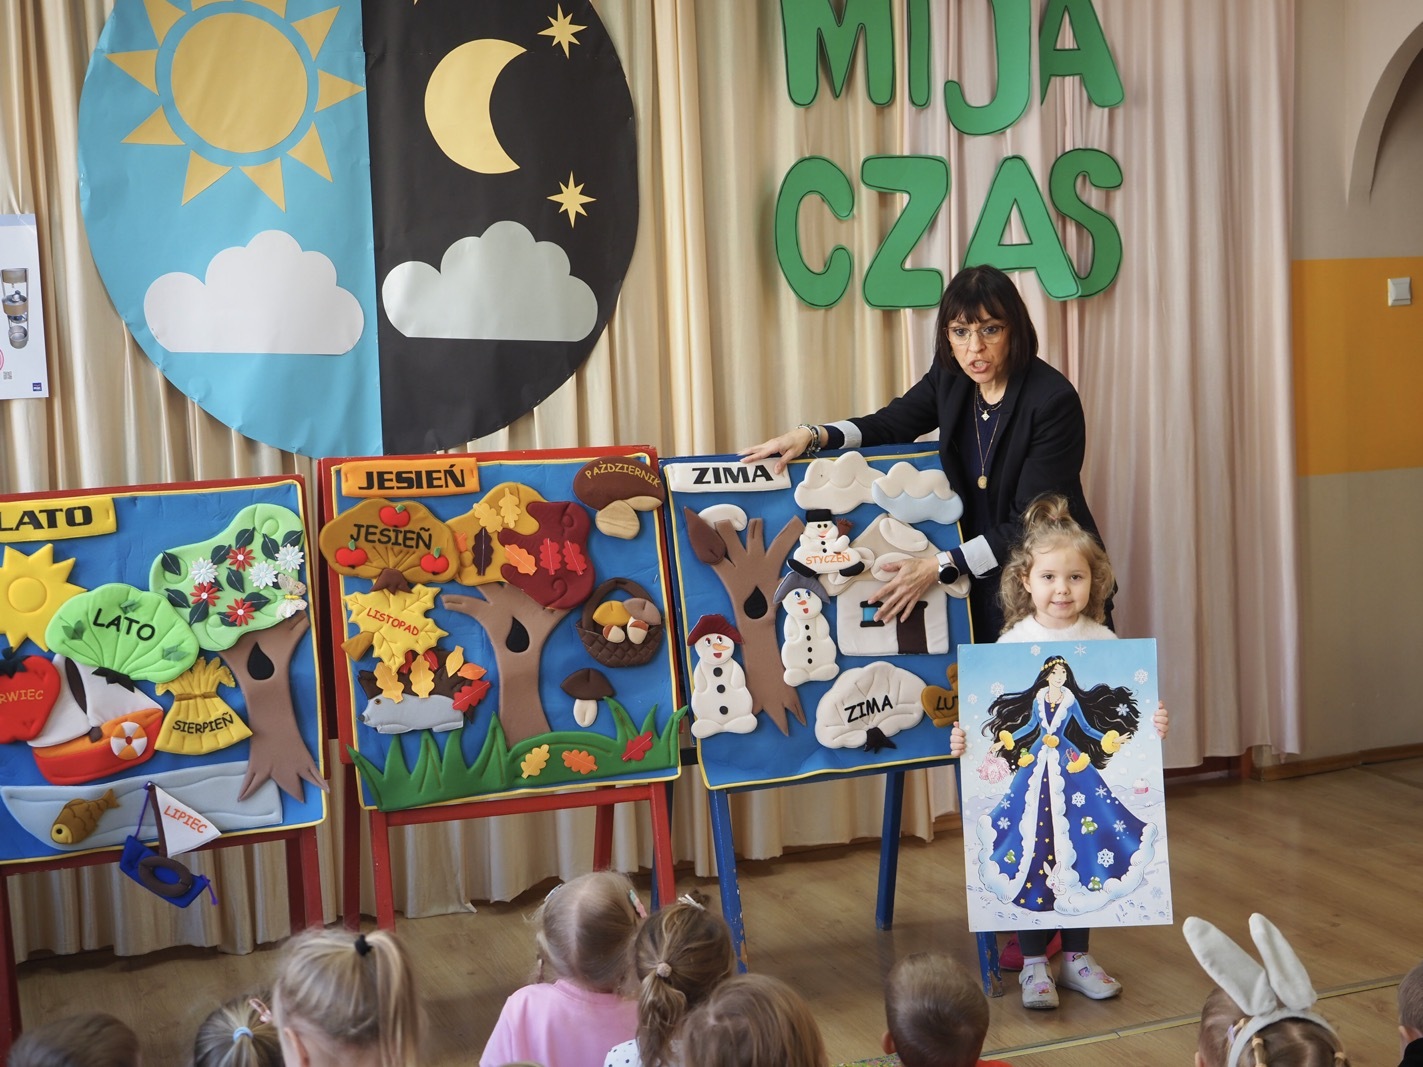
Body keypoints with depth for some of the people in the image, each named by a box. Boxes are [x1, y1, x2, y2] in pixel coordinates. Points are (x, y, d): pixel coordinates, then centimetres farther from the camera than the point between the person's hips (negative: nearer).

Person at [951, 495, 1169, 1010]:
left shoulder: (1104, 642, -1)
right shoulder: (1012, 643, -4)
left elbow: (1124, 711, 1)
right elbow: (990, 714, -3)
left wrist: (1154, 726, -17)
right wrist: (963, 738, -19)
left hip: (1086, 778, 1)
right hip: (1027, 777, -1)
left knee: (1084, 867, 6)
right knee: (1028, 867, -1)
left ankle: (1076, 957, 24)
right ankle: (1034, 965, 13)